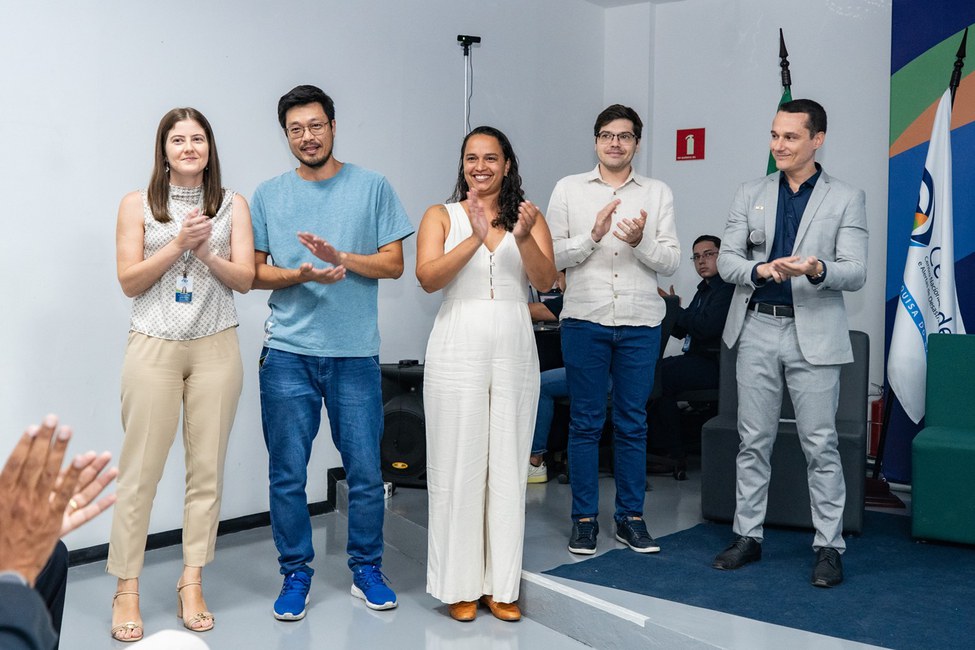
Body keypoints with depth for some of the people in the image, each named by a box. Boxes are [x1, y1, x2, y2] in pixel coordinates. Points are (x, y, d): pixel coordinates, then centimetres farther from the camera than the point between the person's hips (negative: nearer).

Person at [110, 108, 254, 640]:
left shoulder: (232, 205, 8)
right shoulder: (137, 205, 5)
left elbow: (244, 279, 2)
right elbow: (129, 282, -1)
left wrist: (205, 251, -14)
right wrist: (178, 244, -13)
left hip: (215, 347, 2)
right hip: (154, 346, -1)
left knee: (207, 470, 4)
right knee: (140, 471, -1)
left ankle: (192, 584, 16)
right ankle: (126, 590, 10)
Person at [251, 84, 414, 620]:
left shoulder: (372, 187, 4)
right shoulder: (268, 195, 8)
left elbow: (394, 264, 1)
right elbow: (253, 273, 6)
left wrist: (340, 258, -15)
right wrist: (302, 275, -13)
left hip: (355, 353, -1)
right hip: (288, 353, 1)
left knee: (365, 469, 5)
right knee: (288, 472, 5)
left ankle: (367, 570, 22)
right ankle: (296, 572, 20)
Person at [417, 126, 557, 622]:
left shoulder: (528, 217, 8)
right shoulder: (441, 217, 5)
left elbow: (545, 281, -4)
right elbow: (427, 278, -10)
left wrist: (523, 238, -21)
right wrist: (475, 237, -22)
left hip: (513, 351, 2)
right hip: (458, 349, -1)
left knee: (507, 466, 5)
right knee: (457, 466, 1)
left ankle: (501, 584, 14)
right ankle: (461, 584, 12)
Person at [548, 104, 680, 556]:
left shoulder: (658, 193, 9)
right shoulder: (569, 189, 6)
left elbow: (671, 262, 3)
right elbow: (552, 255, 0)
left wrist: (642, 241, -16)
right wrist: (593, 236, -15)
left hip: (640, 323, 1)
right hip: (585, 319, -1)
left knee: (633, 423, 8)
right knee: (586, 422, 4)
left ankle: (630, 517, 18)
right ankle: (584, 518, 14)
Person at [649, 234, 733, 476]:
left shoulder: (728, 288, -12)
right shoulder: (704, 290, 20)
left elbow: (706, 327, -22)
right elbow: (680, 331, 19)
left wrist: (677, 310, -7)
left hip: (715, 365, -10)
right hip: (697, 360, 10)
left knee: (658, 375, -20)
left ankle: (675, 455, -7)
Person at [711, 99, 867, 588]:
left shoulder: (846, 199, 1)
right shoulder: (750, 195, 9)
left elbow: (856, 273, -6)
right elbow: (726, 260, 4)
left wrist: (817, 269, -27)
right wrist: (760, 270, -17)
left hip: (814, 334, -3)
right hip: (757, 330, 3)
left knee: (820, 445, 1)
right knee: (753, 441, 9)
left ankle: (829, 546, 11)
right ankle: (747, 536, 20)